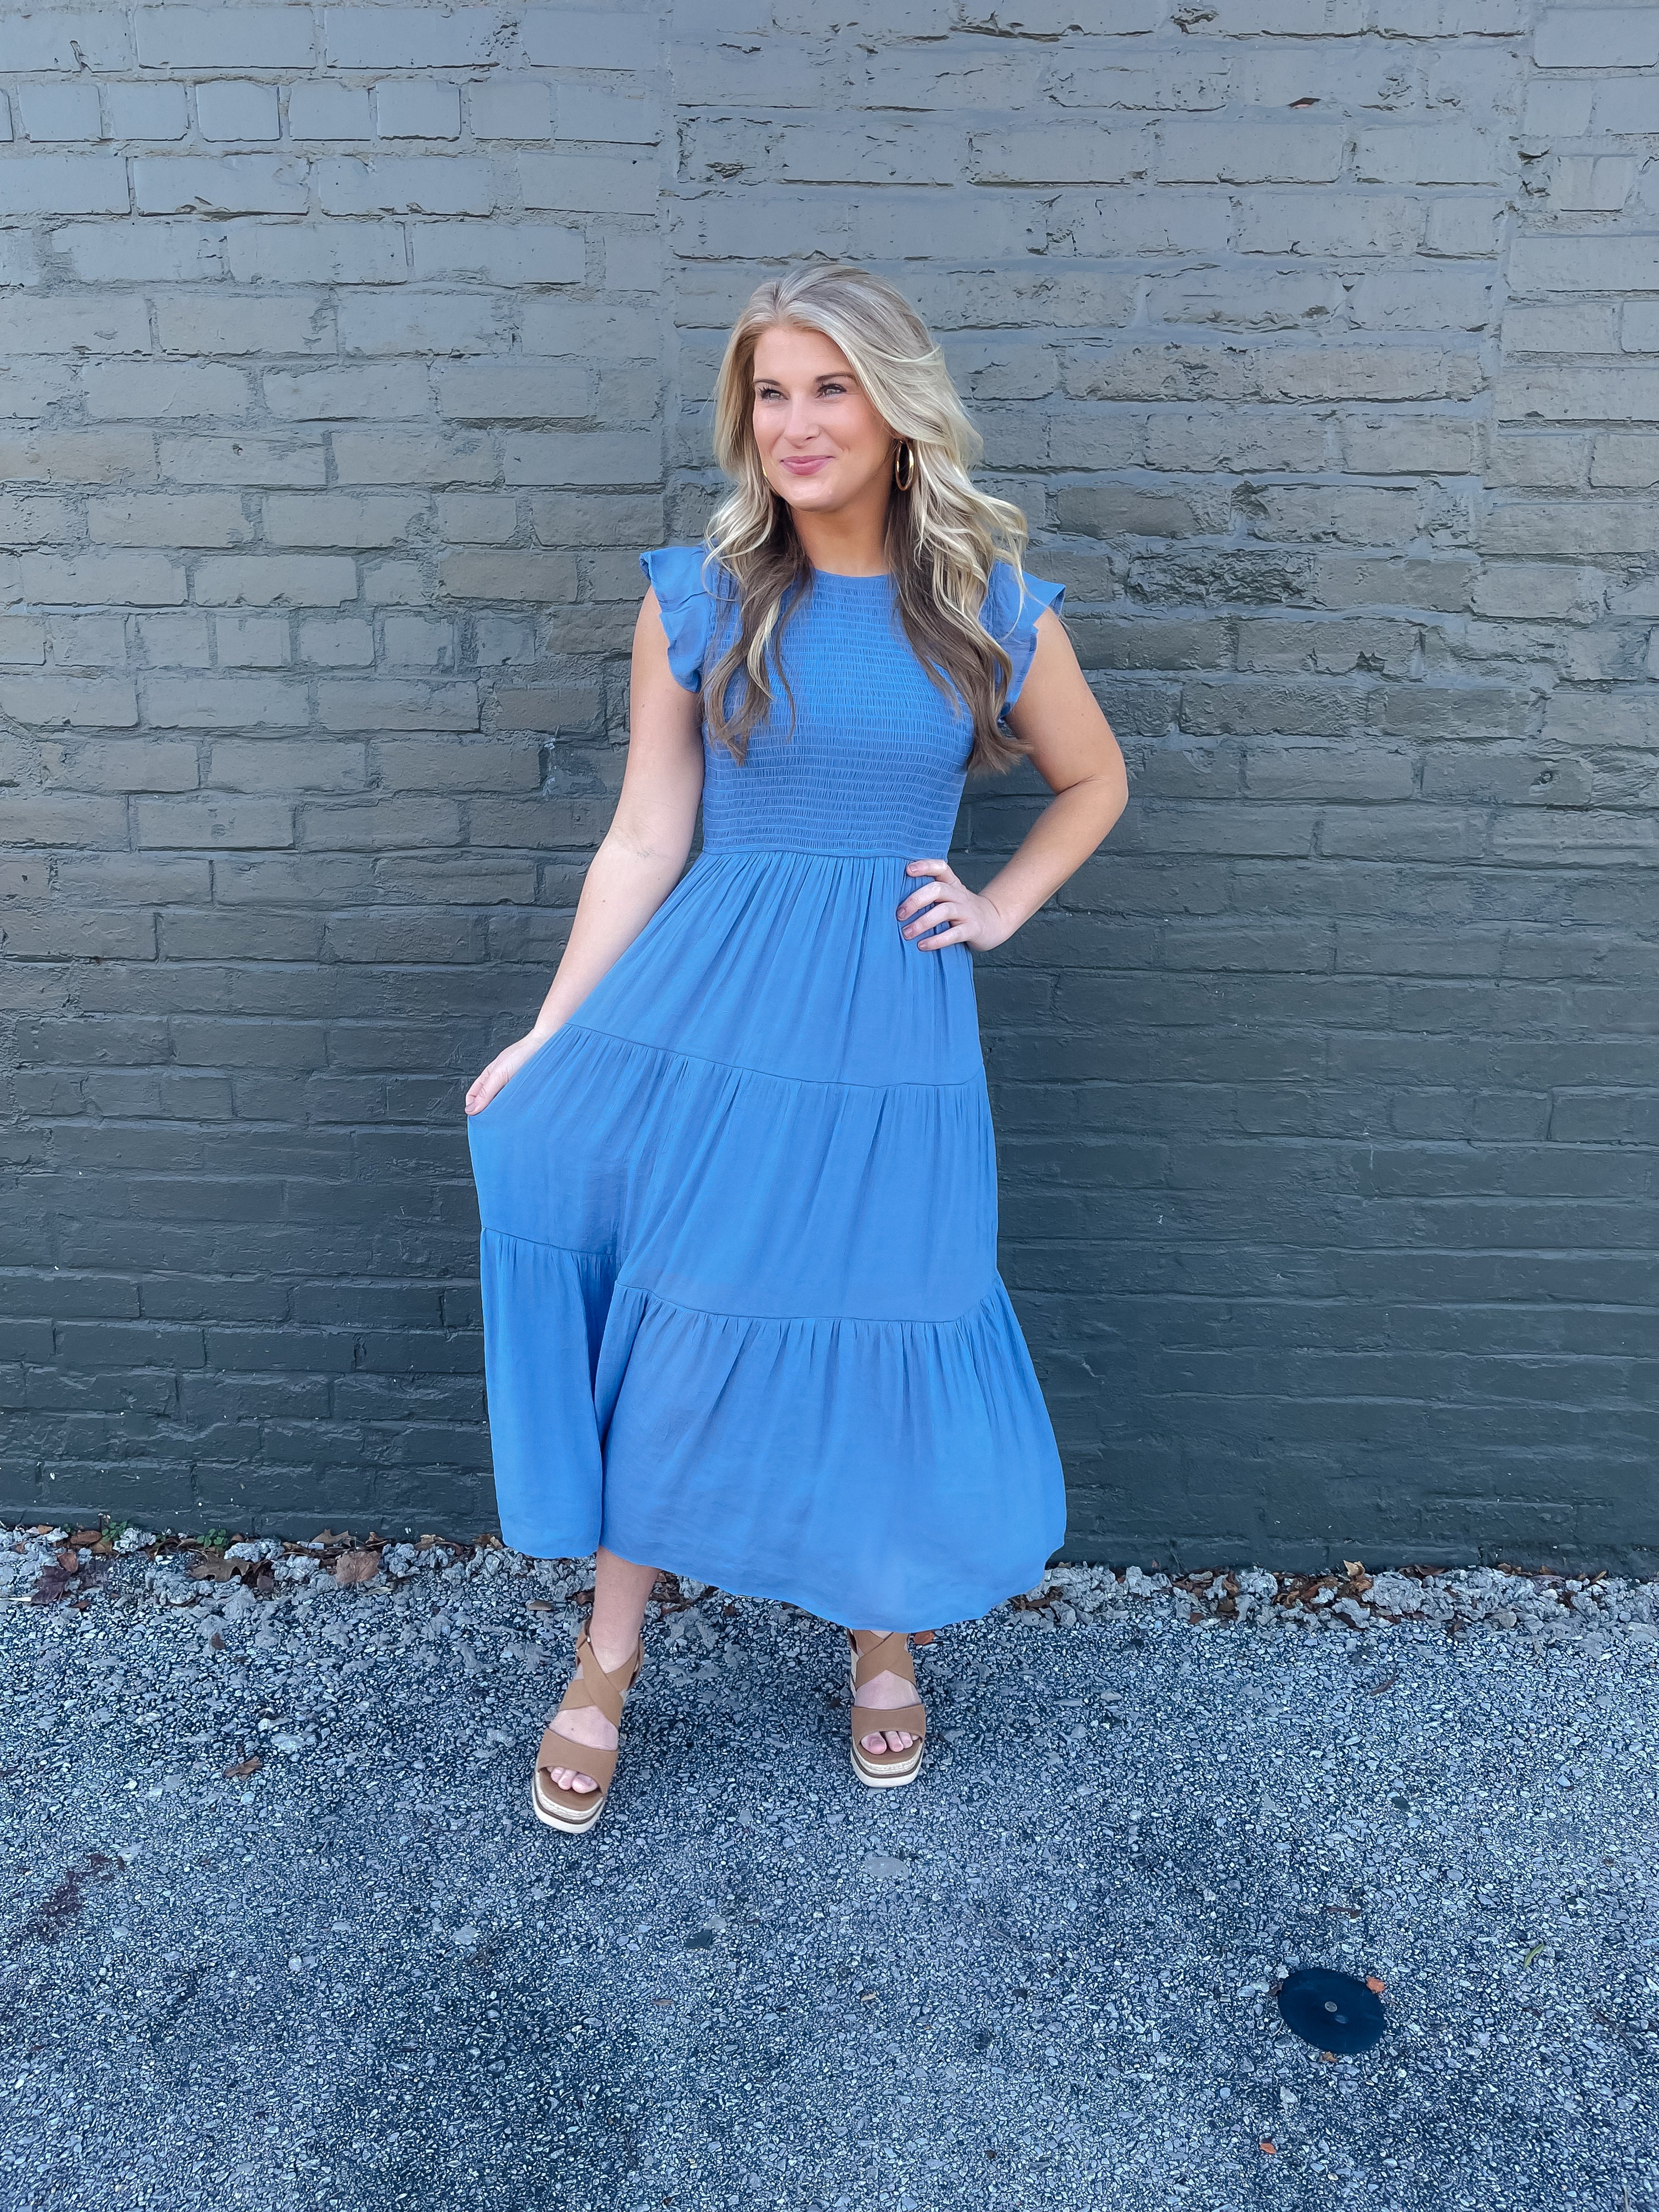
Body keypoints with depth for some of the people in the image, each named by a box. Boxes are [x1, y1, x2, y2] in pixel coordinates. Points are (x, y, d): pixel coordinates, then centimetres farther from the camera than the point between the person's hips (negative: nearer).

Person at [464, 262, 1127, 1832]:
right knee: (666, 1330, 4)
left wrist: (997, 910, 4)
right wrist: (549, 1037, -1)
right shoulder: (697, 600, 1)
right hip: (704, 996, 0)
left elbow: (1094, 783, 18)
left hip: (890, 1016, 0)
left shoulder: (996, 612, 2)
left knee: (880, 1327, 6)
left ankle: (884, 1636, 35)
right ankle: (609, 1656, 27)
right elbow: (645, 837, 1)